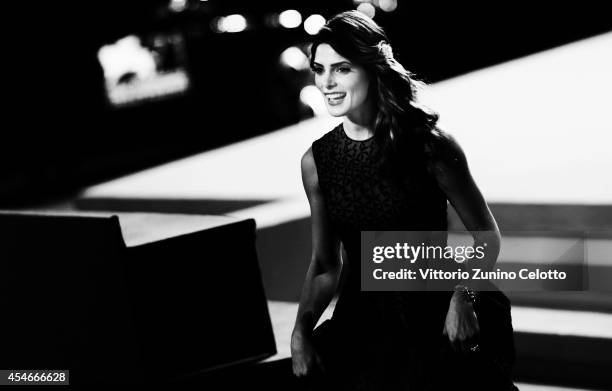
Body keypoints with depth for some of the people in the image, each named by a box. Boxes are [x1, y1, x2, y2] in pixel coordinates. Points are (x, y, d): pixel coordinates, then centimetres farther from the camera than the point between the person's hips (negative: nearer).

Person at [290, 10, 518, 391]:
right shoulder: (316, 161, 4)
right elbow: (326, 266, 11)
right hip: (362, 320, 3)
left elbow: (486, 234, 1)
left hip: (432, 314, -3)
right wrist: (301, 330, -4)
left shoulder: (429, 144, -6)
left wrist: (463, 296, -15)